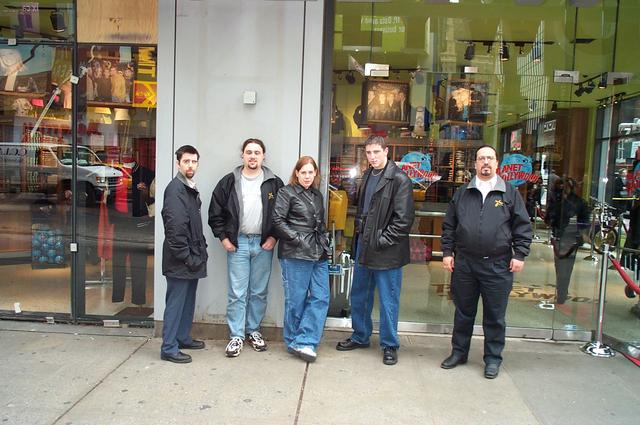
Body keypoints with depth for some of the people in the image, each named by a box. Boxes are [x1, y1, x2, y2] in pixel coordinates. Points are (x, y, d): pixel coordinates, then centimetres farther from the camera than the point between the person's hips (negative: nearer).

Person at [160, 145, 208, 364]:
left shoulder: (191, 188, 15)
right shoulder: (175, 189, -15)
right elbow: (175, 228, -21)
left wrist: (201, 250, 12)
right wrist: (186, 257, -20)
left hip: (192, 258, 9)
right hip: (179, 261, -9)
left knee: (188, 301, 18)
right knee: (175, 303, -1)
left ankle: (183, 337, 32)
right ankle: (169, 348, 9)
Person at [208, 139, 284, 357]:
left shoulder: (274, 183, 2)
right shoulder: (229, 182, 2)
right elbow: (215, 212, 5)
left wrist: (274, 237, -3)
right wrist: (223, 237, -1)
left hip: (263, 243, 1)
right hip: (237, 243, -1)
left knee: (259, 292, 11)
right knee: (236, 293, 2)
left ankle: (253, 330, 26)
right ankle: (236, 335, 12)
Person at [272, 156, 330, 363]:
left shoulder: (317, 195, 17)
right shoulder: (287, 192, -2)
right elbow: (278, 220, -10)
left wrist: (324, 243, 10)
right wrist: (298, 239, -14)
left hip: (318, 254, 7)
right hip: (295, 254, -7)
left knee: (321, 297, 1)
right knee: (296, 299, 2)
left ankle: (303, 343, 7)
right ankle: (293, 342, 17)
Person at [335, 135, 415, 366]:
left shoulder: (399, 179, -13)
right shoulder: (367, 176, 12)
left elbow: (404, 219, -17)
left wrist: (382, 240, -16)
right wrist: (358, 238, 13)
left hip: (386, 252, -8)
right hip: (364, 248, 8)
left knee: (388, 300, 4)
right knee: (359, 295, 18)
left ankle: (389, 345, 20)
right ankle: (360, 337, 35)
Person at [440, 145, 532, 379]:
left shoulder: (509, 193, 4)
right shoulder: (462, 193, 8)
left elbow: (523, 226, 3)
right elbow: (449, 225, 10)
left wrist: (520, 254, -4)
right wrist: (447, 252, 4)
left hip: (498, 265, -2)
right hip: (464, 263, 2)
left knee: (494, 316, 8)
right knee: (463, 312, 13)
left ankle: (493, 358, 22)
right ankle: (459, 352, 28)